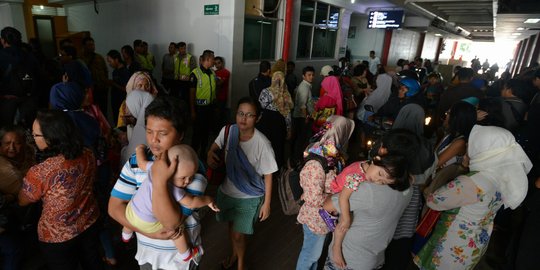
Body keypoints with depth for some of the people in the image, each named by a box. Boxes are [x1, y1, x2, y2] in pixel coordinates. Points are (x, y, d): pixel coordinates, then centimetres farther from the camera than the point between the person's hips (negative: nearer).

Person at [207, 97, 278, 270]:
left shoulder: (262, 144, -27)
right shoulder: (228, 131, -15)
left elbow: (268, 175, -16)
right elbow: (215, 146, 5)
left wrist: (267, 203, -9)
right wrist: (210, 154, -19)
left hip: (249, 198, -4)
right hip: (227, 191, 5)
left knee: (238, 234, 9)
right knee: (232, 226, 27)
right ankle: (235, 254, 59)